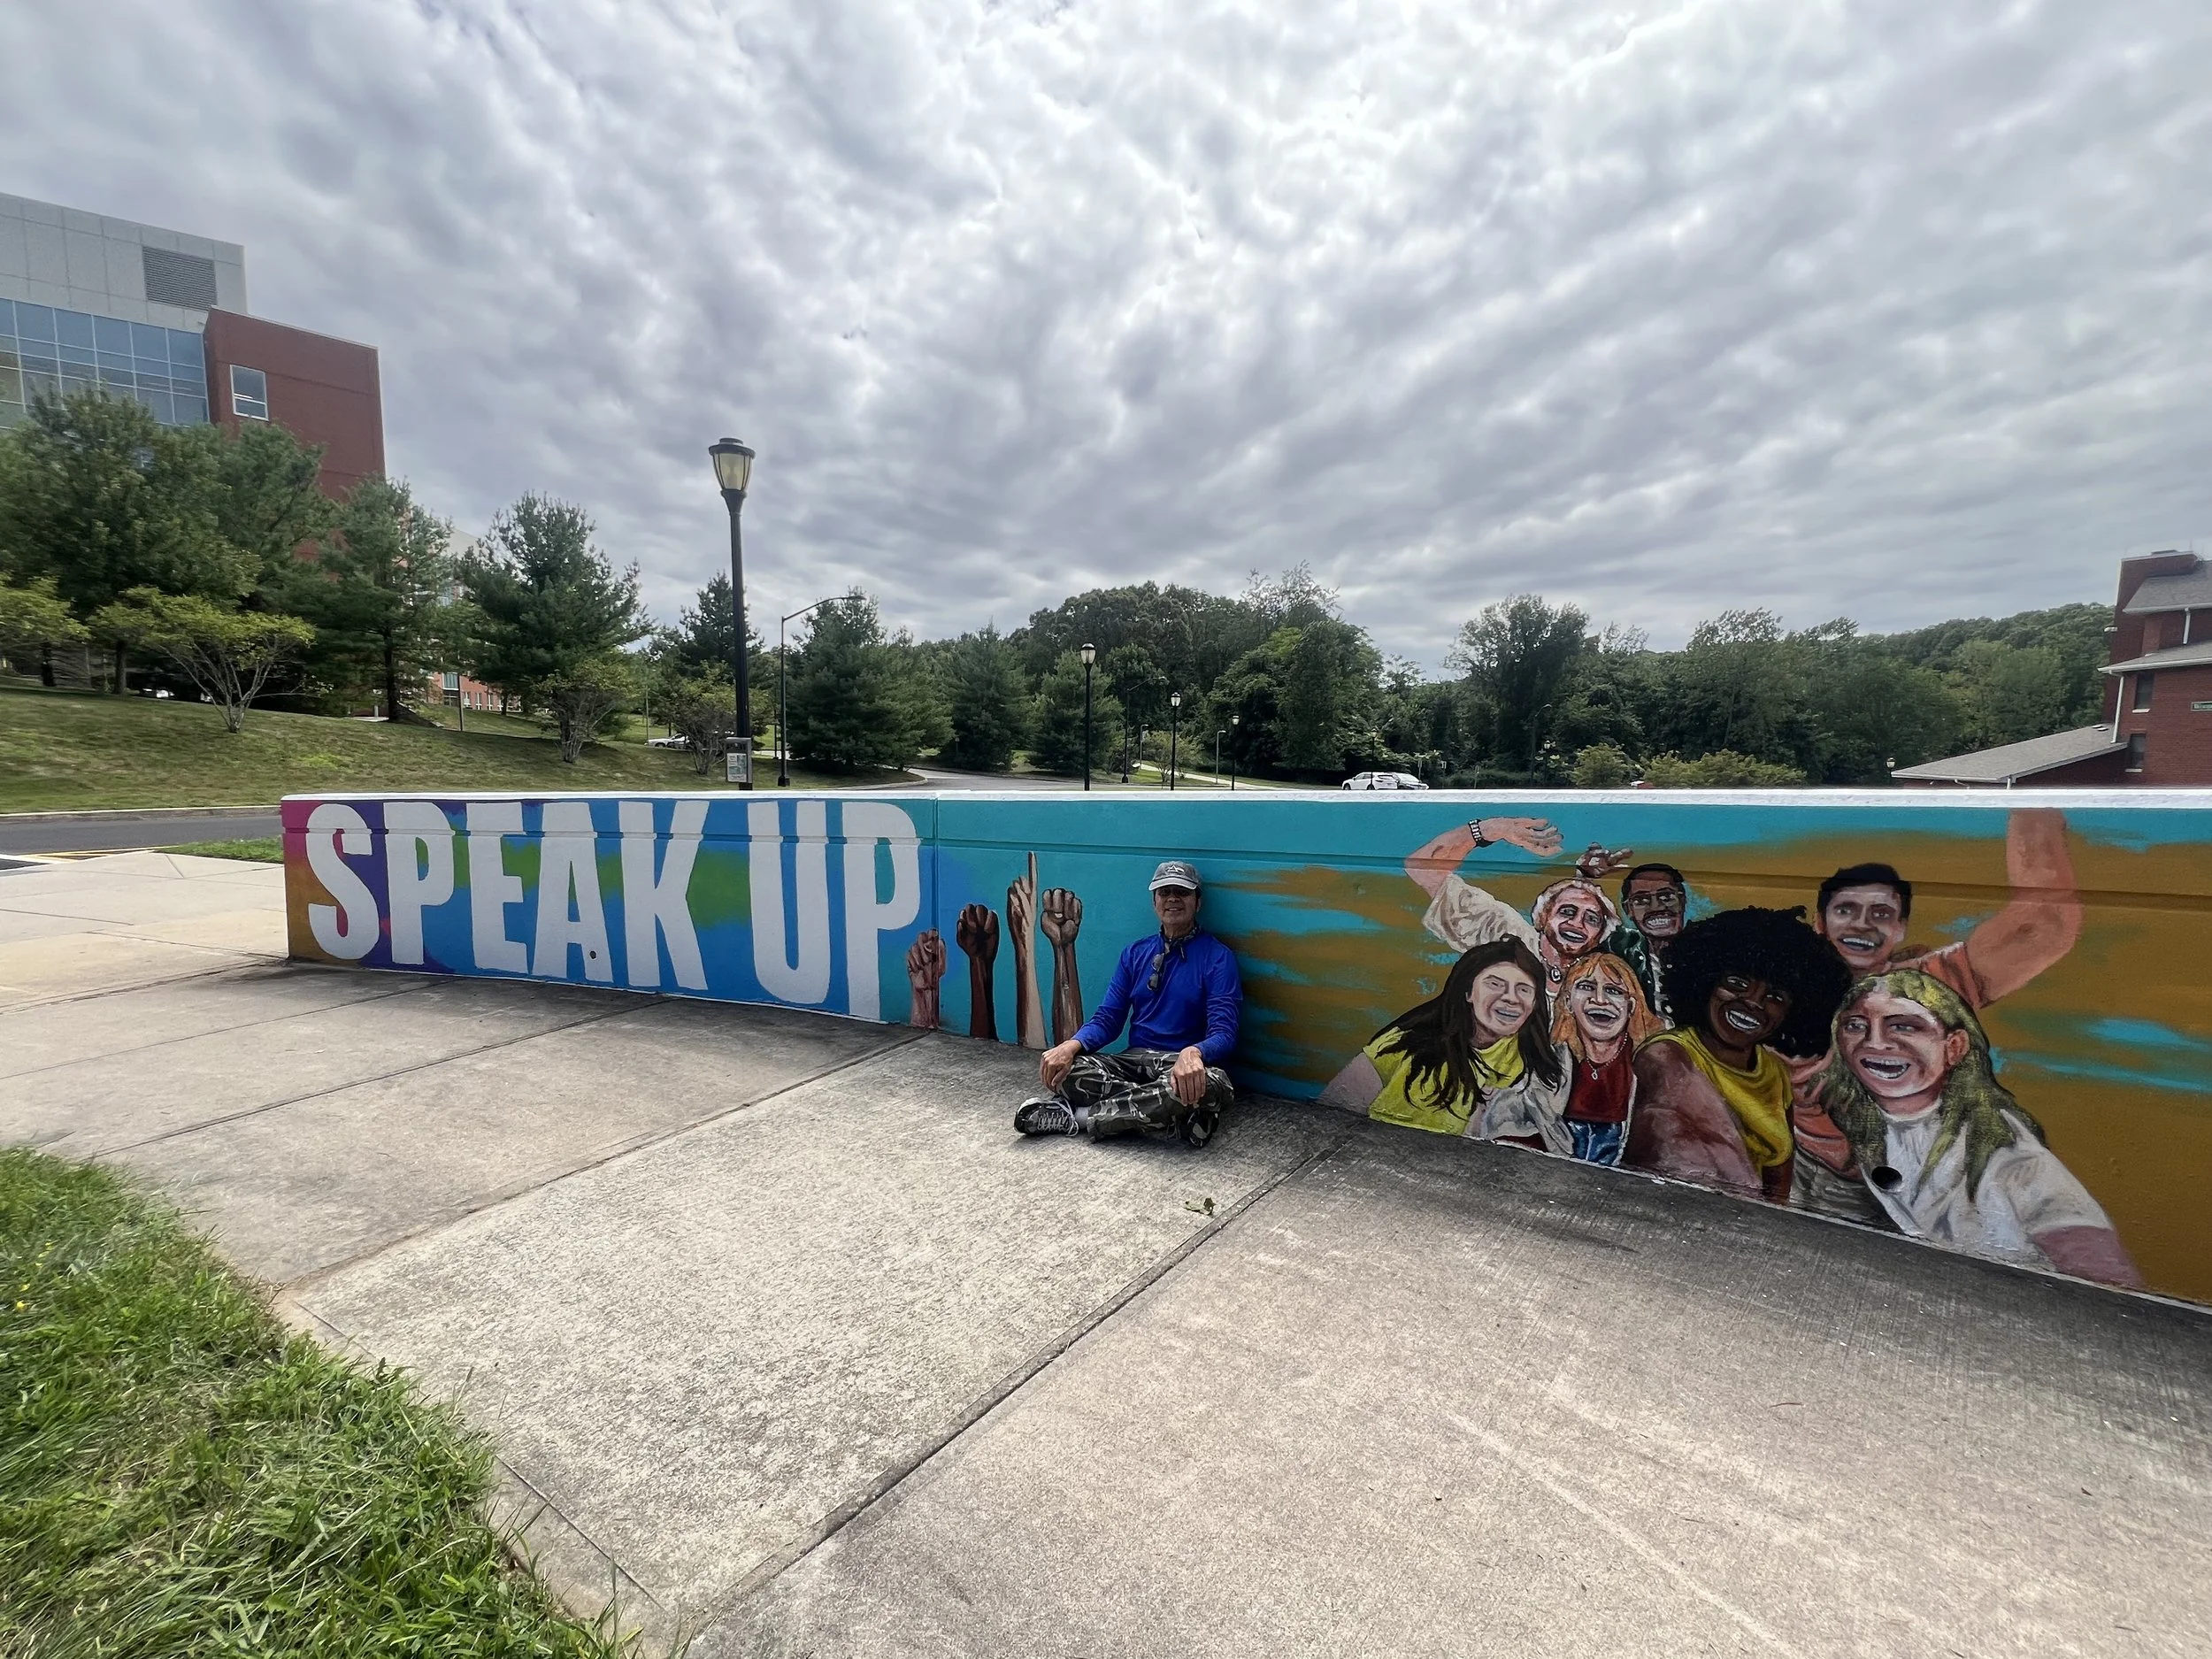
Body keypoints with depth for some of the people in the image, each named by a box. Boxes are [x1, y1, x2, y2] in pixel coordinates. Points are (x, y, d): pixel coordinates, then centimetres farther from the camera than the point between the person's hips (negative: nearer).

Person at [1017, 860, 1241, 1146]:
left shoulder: (1218, 957, -3)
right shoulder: (1136, 953, 12)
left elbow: (1223, 1034, -12)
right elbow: (1108, 1018, 7)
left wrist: (1192, 1053, -37)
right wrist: (1071, 1045, -16)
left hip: (1183, 1066, -3)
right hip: (1134, 1061, 3)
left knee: (1211, 1084, -39)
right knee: (1065, 1070, -23)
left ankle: (1081, 1116, -26)